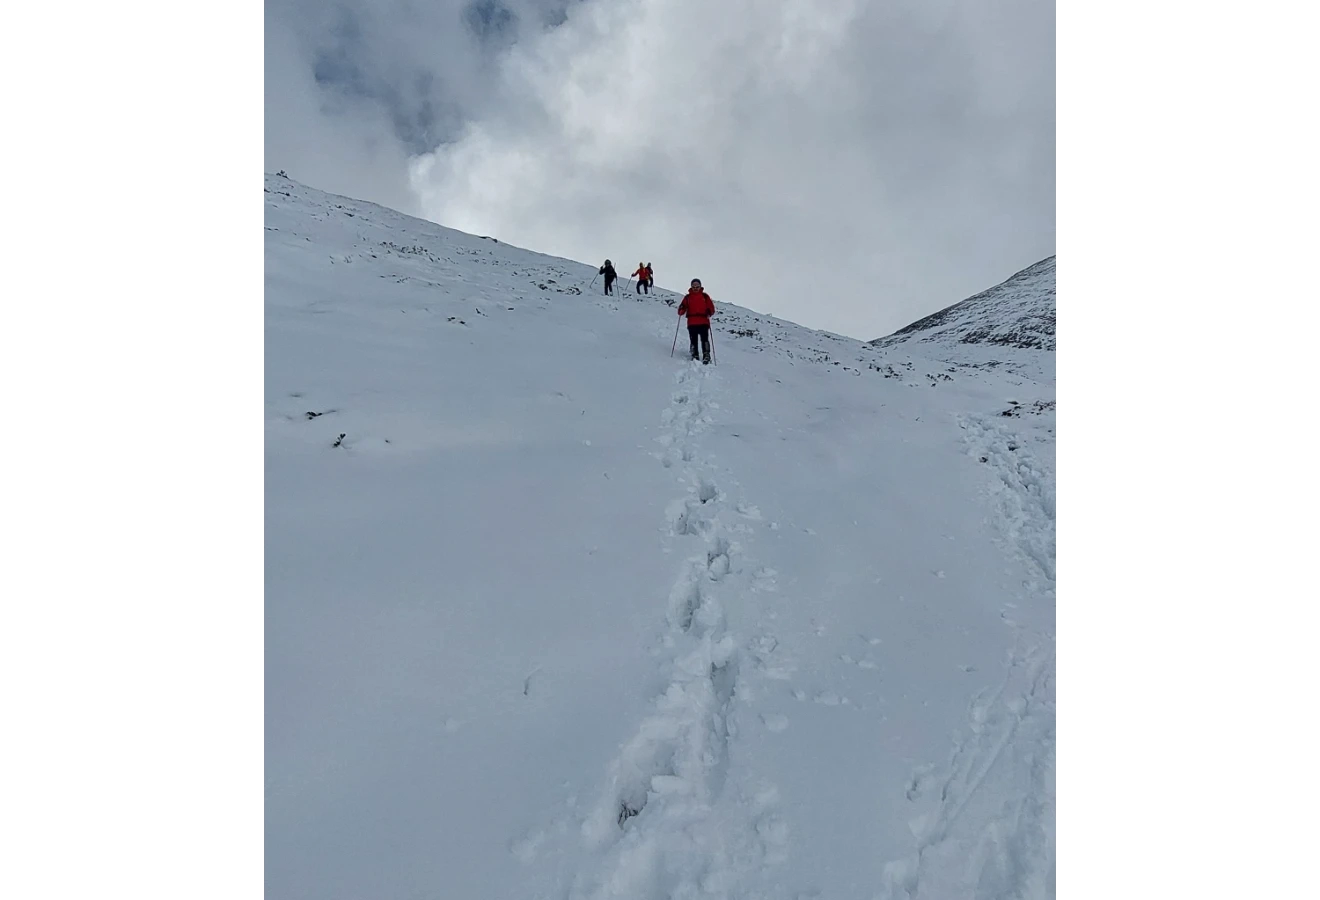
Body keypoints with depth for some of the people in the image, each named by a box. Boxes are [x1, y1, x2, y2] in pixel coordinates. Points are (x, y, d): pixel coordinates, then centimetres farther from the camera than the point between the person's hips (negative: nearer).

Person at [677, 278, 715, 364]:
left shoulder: (705, 296, 10)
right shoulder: (688, 297, 12)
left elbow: (711, 308, 6)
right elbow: (681, 311, 8)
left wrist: (709, 313, -16)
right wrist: (681, 309, -15)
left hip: (704, 322, -2)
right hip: (692, 323, 2)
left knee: (704, 339, -13)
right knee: (693, 340, 4)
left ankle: (706, 356, -12)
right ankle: (694, 356, 13)